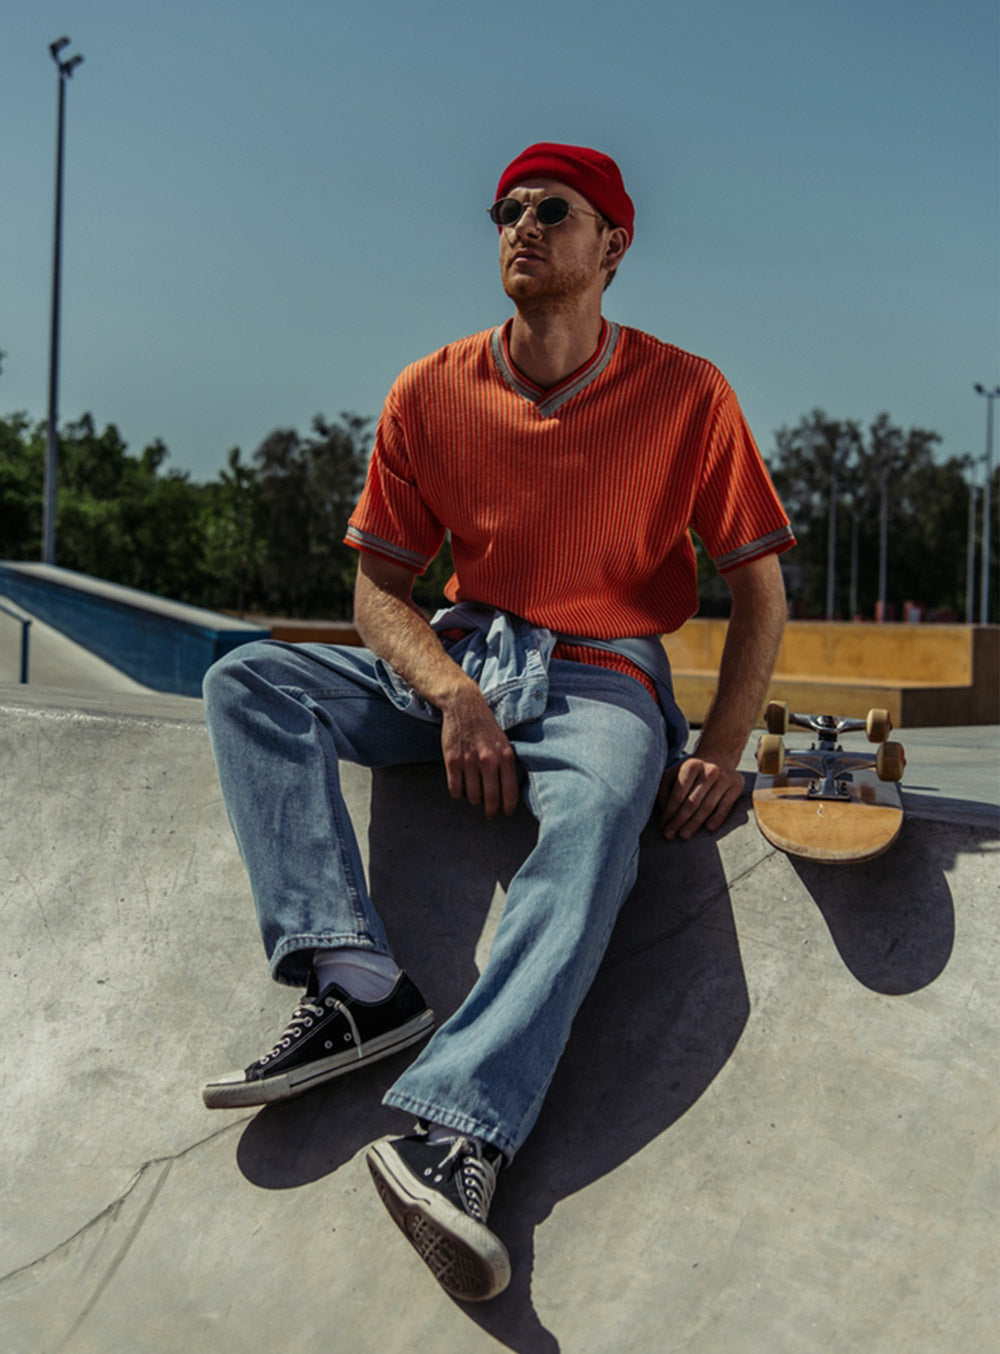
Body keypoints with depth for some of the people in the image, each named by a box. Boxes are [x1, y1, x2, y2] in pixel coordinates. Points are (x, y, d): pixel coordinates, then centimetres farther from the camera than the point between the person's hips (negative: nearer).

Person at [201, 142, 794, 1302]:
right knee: (248, 678, -18)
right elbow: (379, 590, 3)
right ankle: (356, 983, -32)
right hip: (454, 663, 4)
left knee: (597, 818, -37)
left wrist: (720, 753, -14)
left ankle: (453, 1130, -49)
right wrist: (453, 695, -18)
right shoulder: (431, 393, 3)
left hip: (602, 681, -3)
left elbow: (758, 590, 1)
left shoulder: (686, 394, -3)